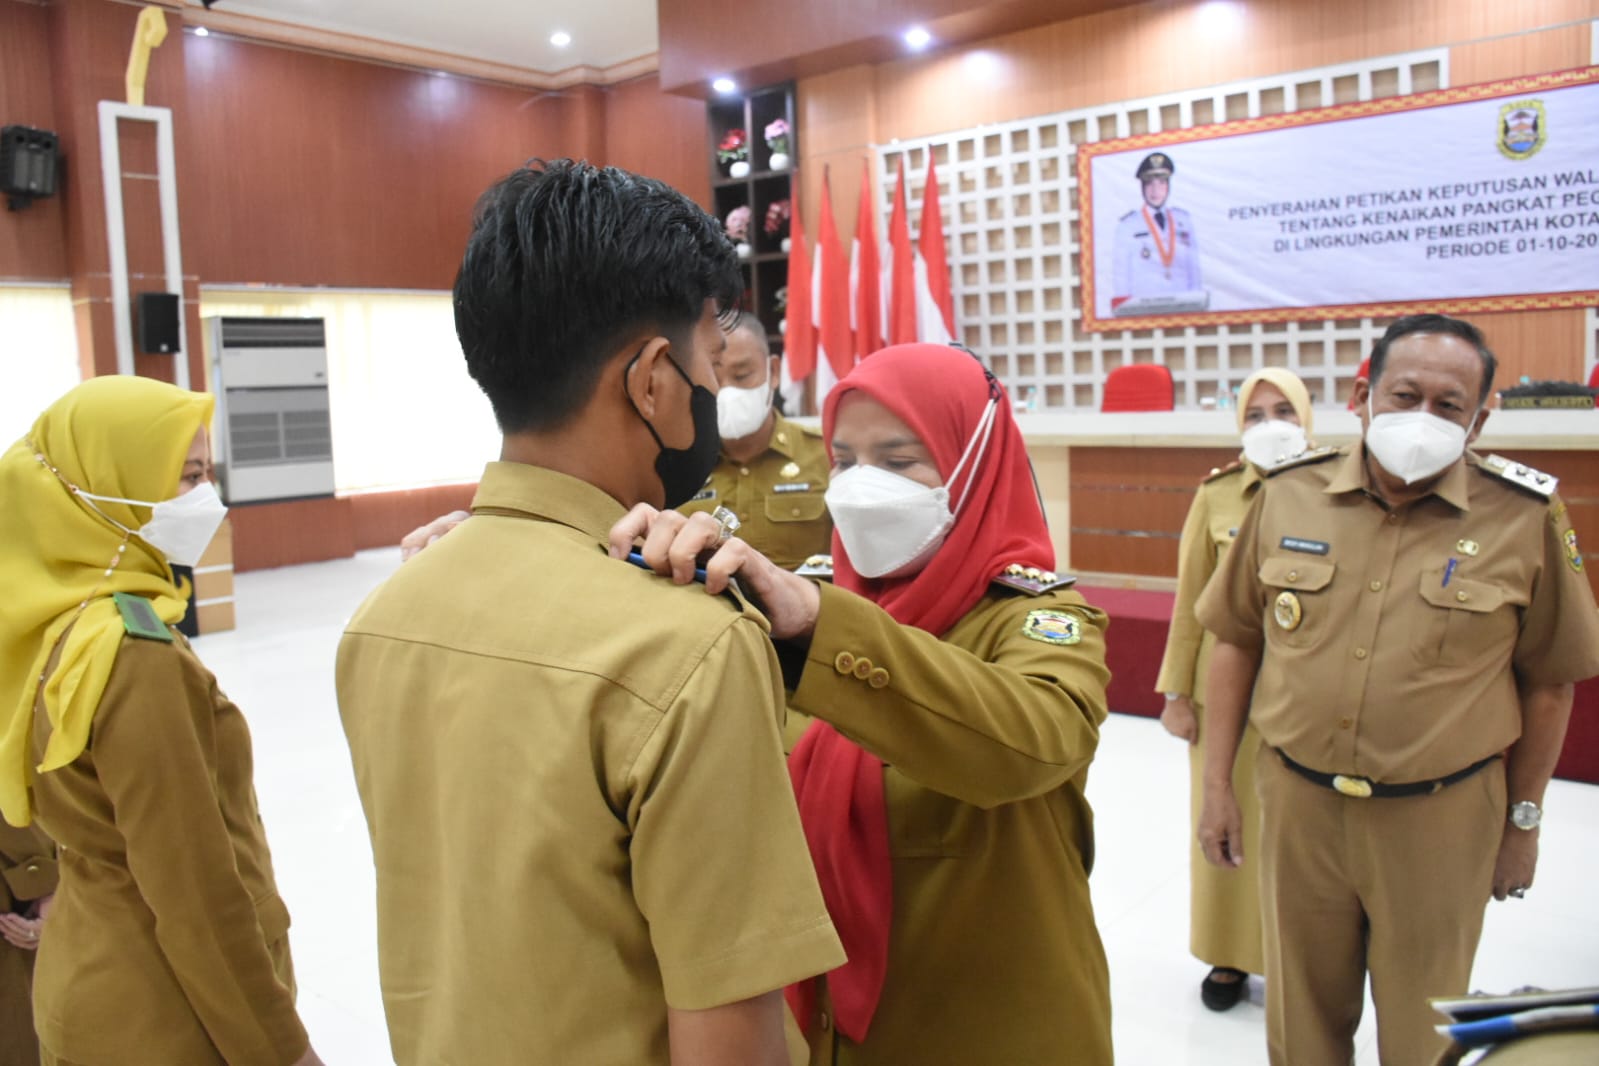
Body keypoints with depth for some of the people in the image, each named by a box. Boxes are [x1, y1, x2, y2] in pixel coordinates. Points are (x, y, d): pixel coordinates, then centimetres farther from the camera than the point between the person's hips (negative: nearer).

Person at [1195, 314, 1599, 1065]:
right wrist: (1217, 786, 4)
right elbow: (1237, 641, 4)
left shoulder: (1525, 518, -8)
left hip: (1441, 822, -1)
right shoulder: (1287, 496, -4)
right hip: (1297, 807, 2)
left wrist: (1523, 821, 6)